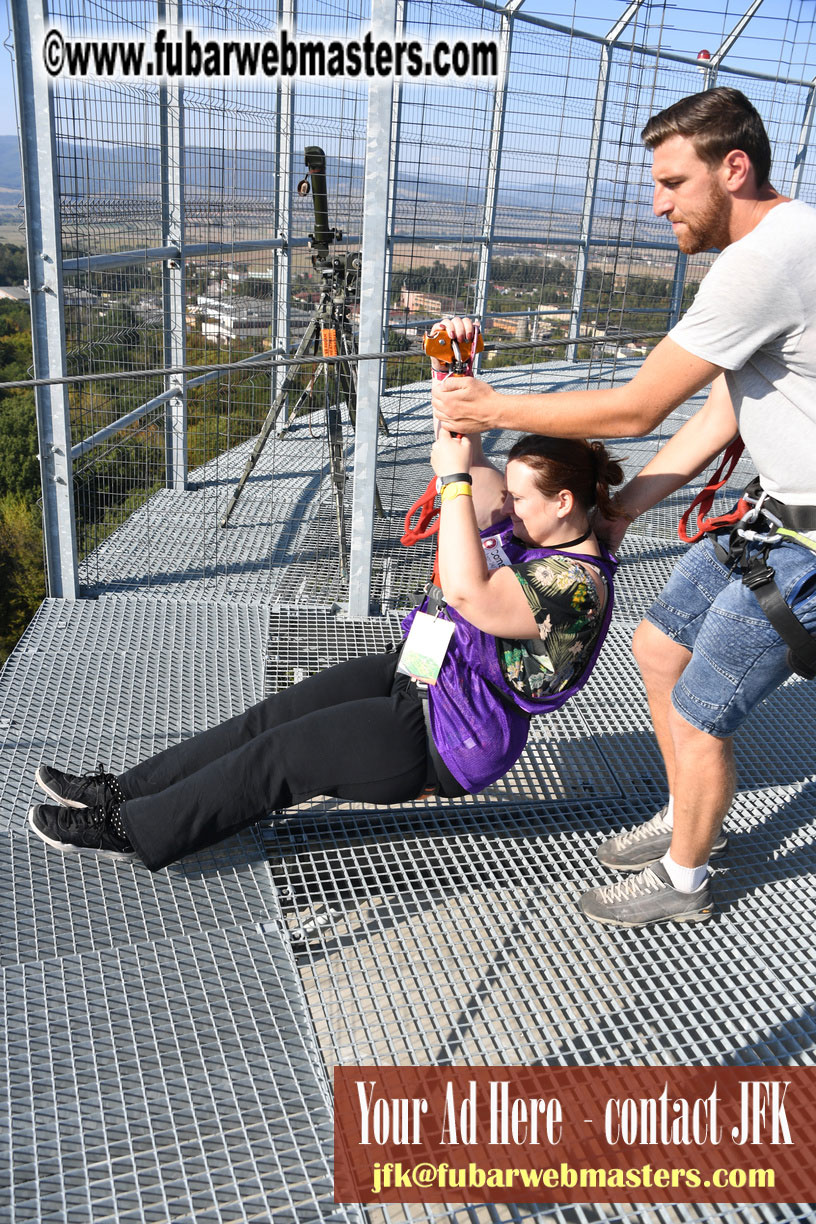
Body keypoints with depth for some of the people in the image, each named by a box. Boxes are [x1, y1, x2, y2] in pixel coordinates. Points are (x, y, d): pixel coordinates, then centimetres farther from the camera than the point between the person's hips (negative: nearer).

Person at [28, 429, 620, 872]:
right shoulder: (529, 526, 2)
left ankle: (133, 830, 4)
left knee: (282, 755, -9)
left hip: (446, 744, -9)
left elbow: (469, 594, -41)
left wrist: (457, 480, -36)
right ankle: (124, 791, 9)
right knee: (270, 717, 1)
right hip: (415, 676, 9)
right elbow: (468, 465, 5)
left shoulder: (576, 584, -26)